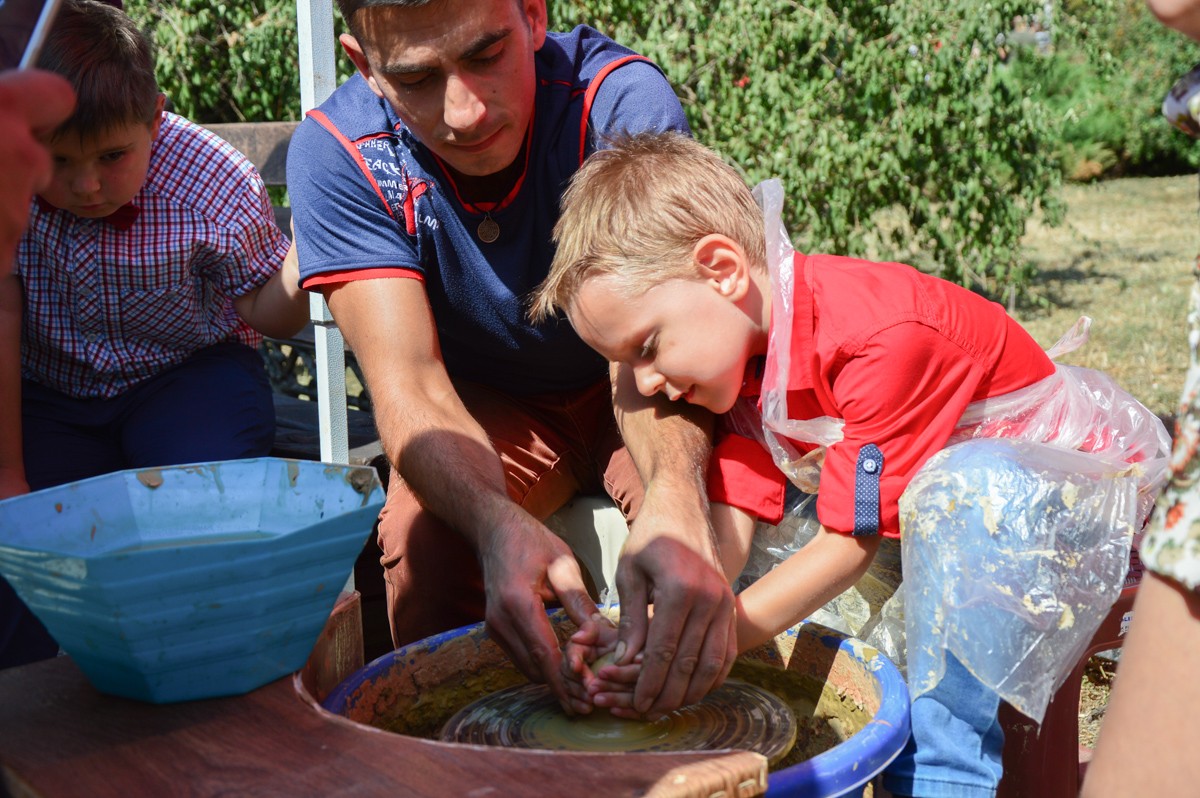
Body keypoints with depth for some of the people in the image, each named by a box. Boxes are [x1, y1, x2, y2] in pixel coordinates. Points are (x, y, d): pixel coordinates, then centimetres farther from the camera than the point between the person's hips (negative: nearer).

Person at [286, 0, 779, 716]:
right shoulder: (336, 156, -22)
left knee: (721, 529, -29)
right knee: (424, 536, -29)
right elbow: (408, 383, -30)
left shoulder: (623, 101, -27)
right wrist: (499, 526, -52)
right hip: (490, 409, 1)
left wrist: (675, 504, -58)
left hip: (626, 392, 0)